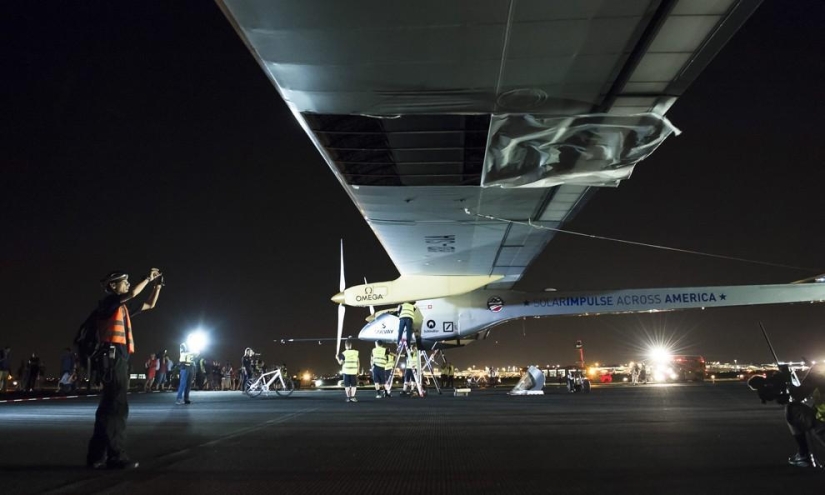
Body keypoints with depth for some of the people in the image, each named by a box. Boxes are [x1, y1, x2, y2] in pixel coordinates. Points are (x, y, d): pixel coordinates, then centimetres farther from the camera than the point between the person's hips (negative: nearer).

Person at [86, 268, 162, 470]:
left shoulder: (124, 306, 20)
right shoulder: (108, 301, -4)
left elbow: (150, 305, 29)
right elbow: (132, 293, -21)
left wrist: (157, 286, 19)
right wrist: (148, 278, -9)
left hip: (120, 357, 9)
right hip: (113, 356, -9)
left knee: (111, 406, 11)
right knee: (116, 407, -10)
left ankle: (98, 455, 17)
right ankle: (116, 455, -8)